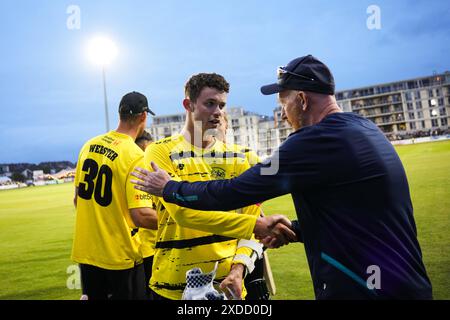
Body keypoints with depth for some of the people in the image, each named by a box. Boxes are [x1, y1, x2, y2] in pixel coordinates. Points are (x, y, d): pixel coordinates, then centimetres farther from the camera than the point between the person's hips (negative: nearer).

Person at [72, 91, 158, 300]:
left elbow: (77, 198, 10)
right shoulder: (135, 156, -19)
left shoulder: (89, 145, 1)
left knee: (92, 295, 22)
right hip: (120, 256, -6)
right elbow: (141, 216, -25)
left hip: (85, 251, 6)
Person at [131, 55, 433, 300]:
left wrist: (168, 188, -4)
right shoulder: (366, 130, 6)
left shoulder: (316, 141, -21)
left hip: (364, 289, -8)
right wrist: (294, 230, 19)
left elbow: (233, 192, -17)